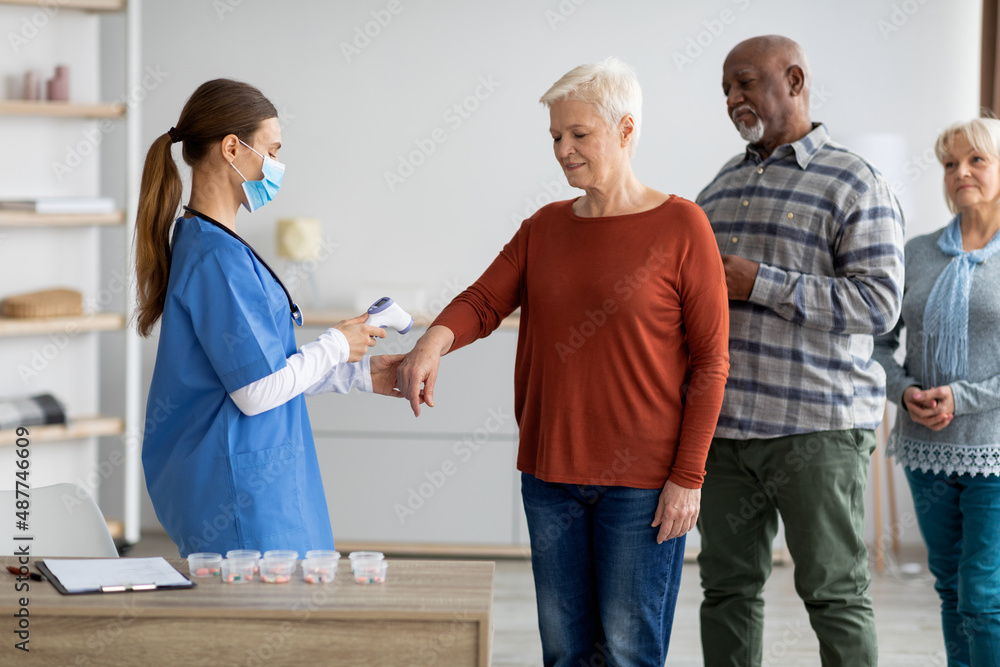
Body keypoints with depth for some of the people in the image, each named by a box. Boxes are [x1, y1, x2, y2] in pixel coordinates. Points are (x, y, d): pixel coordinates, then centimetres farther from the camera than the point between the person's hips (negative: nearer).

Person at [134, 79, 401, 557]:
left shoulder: (201, 244, 14)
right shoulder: (216, 258, -18)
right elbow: (258, 390, -20)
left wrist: (361, 375, 17)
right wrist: (336, 346, -5)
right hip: (240, 489, -10)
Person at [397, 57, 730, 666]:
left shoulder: (680, 226, -5)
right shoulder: (544, 228, 11)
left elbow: (711, 359, -7)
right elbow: (482, 302, 1)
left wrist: (688, 477, -11)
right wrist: (434, 342, -23)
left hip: (642, 480, -5)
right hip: (550, 472, 5)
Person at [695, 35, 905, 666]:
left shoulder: (855, 184, -4)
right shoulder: (724, 185, 18)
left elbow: (879, 302, -15)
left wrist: (760, 284, -17)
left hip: (816, 429, -6)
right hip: (724, 425, 6)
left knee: (835, 592, -2)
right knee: (728, 587, 8)